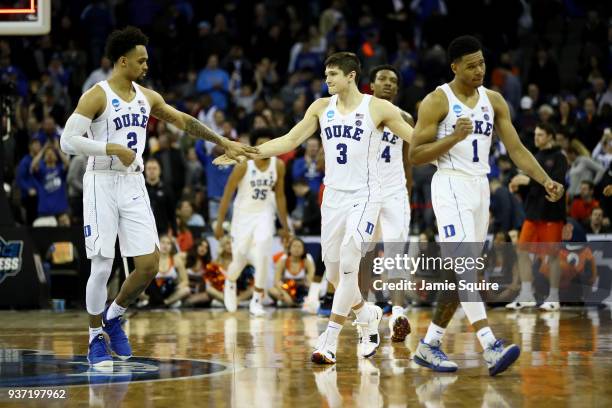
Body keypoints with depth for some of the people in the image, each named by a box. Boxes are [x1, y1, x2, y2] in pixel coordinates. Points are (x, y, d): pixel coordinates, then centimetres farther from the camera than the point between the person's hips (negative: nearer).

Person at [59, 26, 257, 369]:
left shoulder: (147, 97, 9)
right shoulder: (97, 96, -10)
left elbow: (184, 121, 17)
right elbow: (68, 141, -16)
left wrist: (224, 143, 15)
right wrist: (113, 148, -22)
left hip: (133, 186, 6)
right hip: (102, 184, -6)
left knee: (149, 264, -1)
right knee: (102, 267, -5)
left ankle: (114, 316, 21)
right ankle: (96, 338, 11)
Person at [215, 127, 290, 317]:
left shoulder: (278, 166, -5)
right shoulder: (243, 166, -16)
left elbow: (280, 196, 7)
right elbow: (227, 195, -10)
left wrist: (285, 225, 9)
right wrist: (219, 223, -11)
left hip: (264, 215, 2)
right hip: (243, 215, -2)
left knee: (263, 257, -17)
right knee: (240, 259, 3)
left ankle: (257, 301, -7)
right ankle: (230, 282, 38)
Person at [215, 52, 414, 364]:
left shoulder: (378, 108, -6)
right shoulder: (321, 107, 7)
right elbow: (289, 141, 10)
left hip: (364, 197, -5)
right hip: (333, 197, 5)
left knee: (348, 264, -17)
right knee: (334, 272, 7)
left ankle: (330, 340, -14)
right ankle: (368, 315, 34)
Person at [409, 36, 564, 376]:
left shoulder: (494, 101, 10)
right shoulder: (437, 101, -6)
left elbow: (516, 148, 7)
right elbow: (415, 156, -9)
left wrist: (546, 180, -6)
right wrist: (454, 137, -22)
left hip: (480, 188, 7)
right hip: (451, 185, -7)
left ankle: (429, 345, 17)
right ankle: (491, 347, -30)